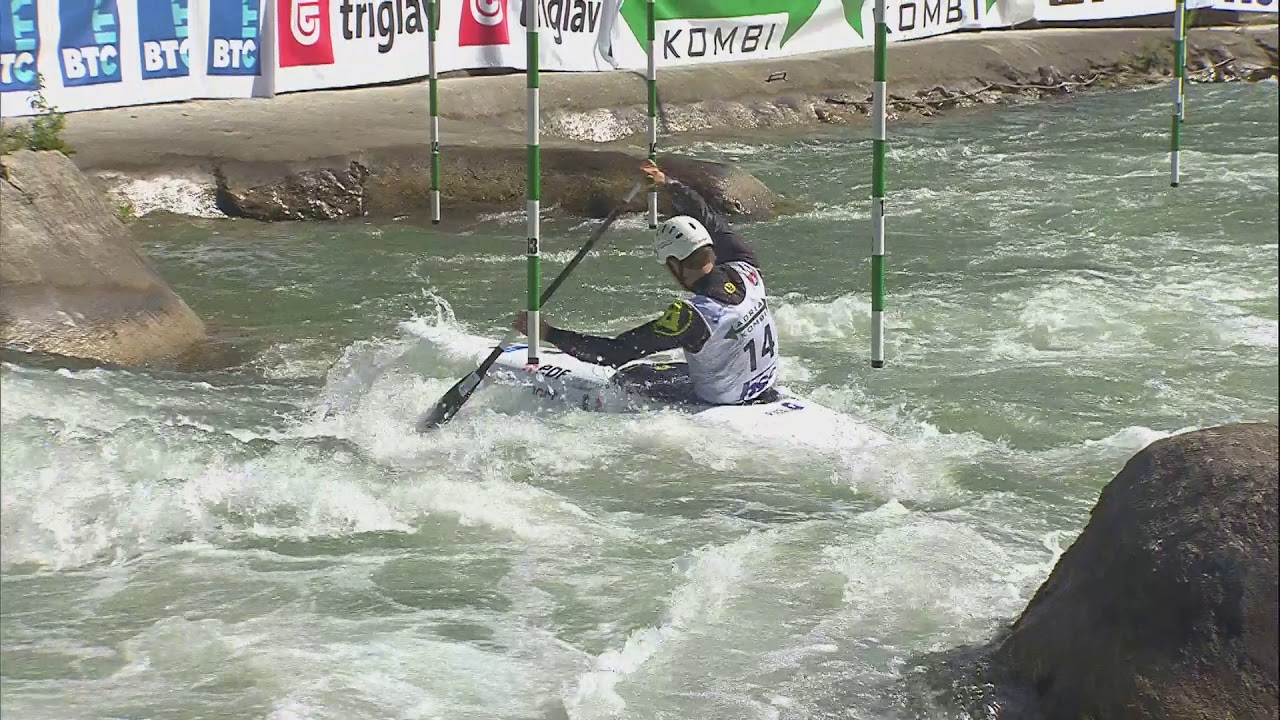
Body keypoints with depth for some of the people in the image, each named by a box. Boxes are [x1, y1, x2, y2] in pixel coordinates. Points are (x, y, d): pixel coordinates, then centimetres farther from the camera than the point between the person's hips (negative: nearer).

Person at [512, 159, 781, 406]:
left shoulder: (692, 316, -30)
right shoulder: (746, 272, -12)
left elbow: (615, 353, -27)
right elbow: (708, 221, 8)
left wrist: (548, 333, -20)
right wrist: (668, 183, 19)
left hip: (721, 407, -7)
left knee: (630, 377, 12)